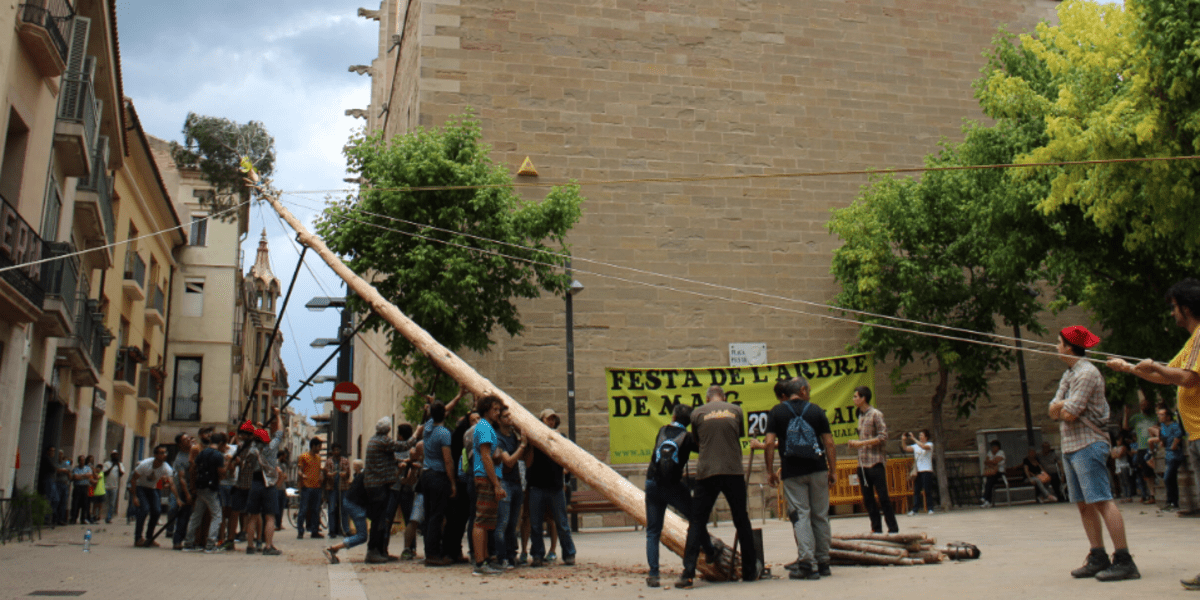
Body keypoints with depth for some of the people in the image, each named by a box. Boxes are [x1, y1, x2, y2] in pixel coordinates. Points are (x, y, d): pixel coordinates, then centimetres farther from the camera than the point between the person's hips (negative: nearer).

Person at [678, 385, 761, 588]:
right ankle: (750, 571, 23)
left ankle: (688, 574, -4)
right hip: (734, 472, 1)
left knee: (697, 522, 2)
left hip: (706, 472, -1)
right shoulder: (736, 410, 10)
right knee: (742, 521, 14)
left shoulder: (697, 413, 6)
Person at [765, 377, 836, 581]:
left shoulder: (777, 412, 3)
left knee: (800, 515, -2)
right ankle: (823, 563, 16)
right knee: (820, 516, 10)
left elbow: (769, 443, -5)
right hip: (818, 470, 1)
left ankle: (807, 563, -11)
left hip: (792, 472, -1)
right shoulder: (816, 410, 5)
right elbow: (829, 443, 1)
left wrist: (770, 471, 1)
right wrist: (833, 470, 8)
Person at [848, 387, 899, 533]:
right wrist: (855, 443, 5)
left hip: (875, 462, -8)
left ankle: (893, 528, 3)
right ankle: (876, 528, 13)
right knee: (867, 499, 7)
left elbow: (883, 438, -14)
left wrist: (861, 443, -17)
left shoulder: (875, 414, -7)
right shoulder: (860, 416, 16)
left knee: (883, 497, -5)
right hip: (862, 463, 8)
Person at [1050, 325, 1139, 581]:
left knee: (1102, 500, -13)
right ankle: (1098, 558, 12)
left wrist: (1062, 408, 2)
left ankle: (1124, 560, -14)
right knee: (1084, 504, 9)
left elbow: (1069, 414, -17)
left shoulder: (1087, 373, -11)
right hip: (1070, 446, 10)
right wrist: (1064, 406, -6)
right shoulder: (1068, 375, 19)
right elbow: (1053, 411, 13)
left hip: (1088, 445, -10)